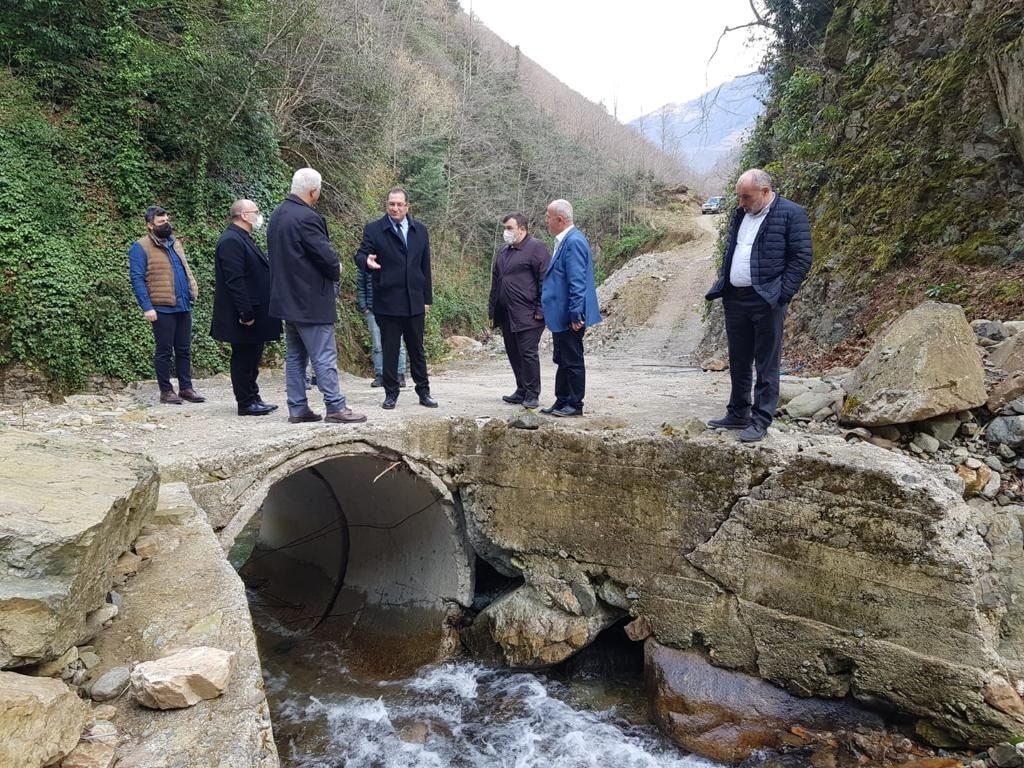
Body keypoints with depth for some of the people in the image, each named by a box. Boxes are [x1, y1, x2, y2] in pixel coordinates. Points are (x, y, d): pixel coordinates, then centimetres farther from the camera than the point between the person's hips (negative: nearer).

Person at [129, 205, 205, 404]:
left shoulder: (175, 242, 17)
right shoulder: (140, 247, -5)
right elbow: (137, 279, -11)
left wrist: (192, 290, 11)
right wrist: (147, 307, -18)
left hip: (183, 306, 7)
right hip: (162, 308, -7)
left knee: (184, 350, 11)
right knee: (164, 351, 1)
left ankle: (186, 388, 18)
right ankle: (166, 391, 10)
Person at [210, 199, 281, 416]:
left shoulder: (243, 239, 18)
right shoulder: (231, 241, -16)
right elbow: (234, 280, -22)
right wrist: (246, 313, -24)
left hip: (255, 314, 10)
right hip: (244, 317, -10)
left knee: (251, 358, 15)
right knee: (243, 359, -1)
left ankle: (253, 398, 23)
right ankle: (245, 403, 7)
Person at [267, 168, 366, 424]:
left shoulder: (277, 216, 12)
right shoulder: (306, 218, -18)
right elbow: (327, 257, -19)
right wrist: (336, 270, 3)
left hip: (287, 298, 9)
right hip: (310, 301, -9)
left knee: (295, 357, 12)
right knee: (324, 357, -4)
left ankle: (297, 409, 16)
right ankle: (336, 407, 0)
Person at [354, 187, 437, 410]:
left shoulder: (420, 230, 10)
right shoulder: (373, 230, -1)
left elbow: (425, 266, 12)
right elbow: (360, 255, -7)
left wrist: (427, 298, 10)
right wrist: (367, 261, -32)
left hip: (415, 302, 3)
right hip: (387, 301, -3)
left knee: (417, 349, 10)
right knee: (389, 350, 4)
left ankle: (423, 391, 19)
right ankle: (391, 392, 15)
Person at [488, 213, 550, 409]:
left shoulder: (536, 248, -7)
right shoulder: (503, 252, 18)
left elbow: (545, 280, -13)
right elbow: (495, 283, 22)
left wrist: (540, 309, -16)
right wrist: (492, 311, 18)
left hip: (527, 315, -8)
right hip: (506, 315, 8)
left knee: (528, 353, -5)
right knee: (514, 354, 12)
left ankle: (532, 395, 4)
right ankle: (521, 391, 22)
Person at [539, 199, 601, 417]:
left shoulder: (574, 242, -18)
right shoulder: (564, 240, 12)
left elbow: (577, 282, -22)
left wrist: (575, 315, -23)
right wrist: (545, 307, 20)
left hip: (569, 317, -10)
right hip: (560, 315, 10)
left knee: (572, 361, 1)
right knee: (562, 360, 17)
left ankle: (575, 405, 12)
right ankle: (562, 402, 27)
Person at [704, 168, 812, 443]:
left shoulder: (791, 214, -7)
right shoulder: (740, 214, 13)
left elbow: (801, 258, -10)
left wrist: (780, 295, -15)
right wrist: (722, 285, 12)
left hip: (766, 302, -7)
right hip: (734, 299, 7)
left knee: (766, 365, 1)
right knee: (738, 362, 14)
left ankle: (760, 422, 8)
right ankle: (737, 414, 26)